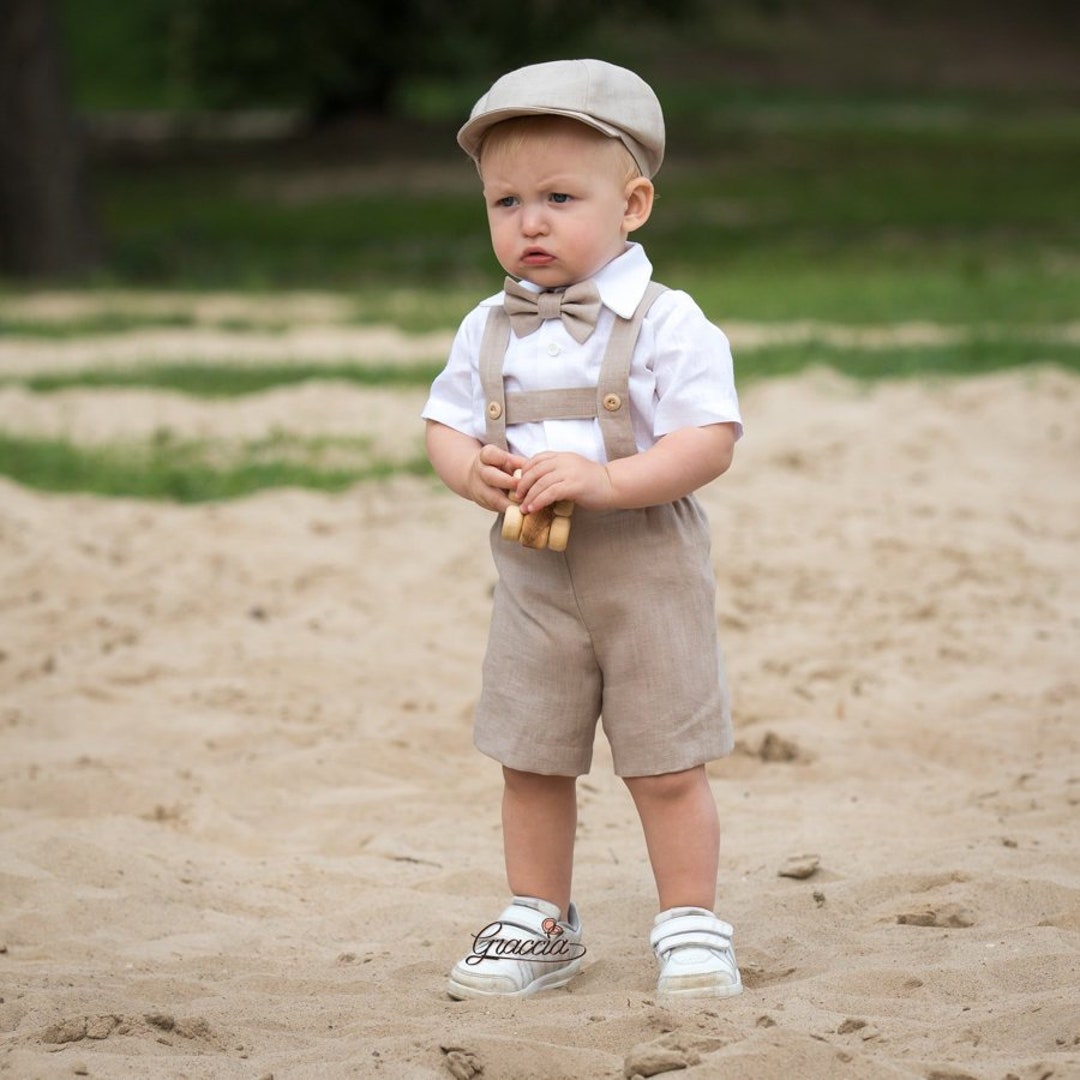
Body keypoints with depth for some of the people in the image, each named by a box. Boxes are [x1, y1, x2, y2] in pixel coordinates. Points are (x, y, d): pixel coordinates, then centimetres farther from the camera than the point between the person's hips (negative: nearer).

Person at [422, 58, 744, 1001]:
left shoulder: (667, 324, -12)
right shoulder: (487, 331, 4)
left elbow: (711, 440, -17)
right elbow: (446, 423, 10)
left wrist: (606, 480, -28)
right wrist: (471, 470, -13)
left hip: (648, 575, -4)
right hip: (533, 579, 5)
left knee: (668, 769, 3)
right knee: (531, 765, 11)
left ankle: (692, 924, 16)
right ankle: (540, 923, 25)